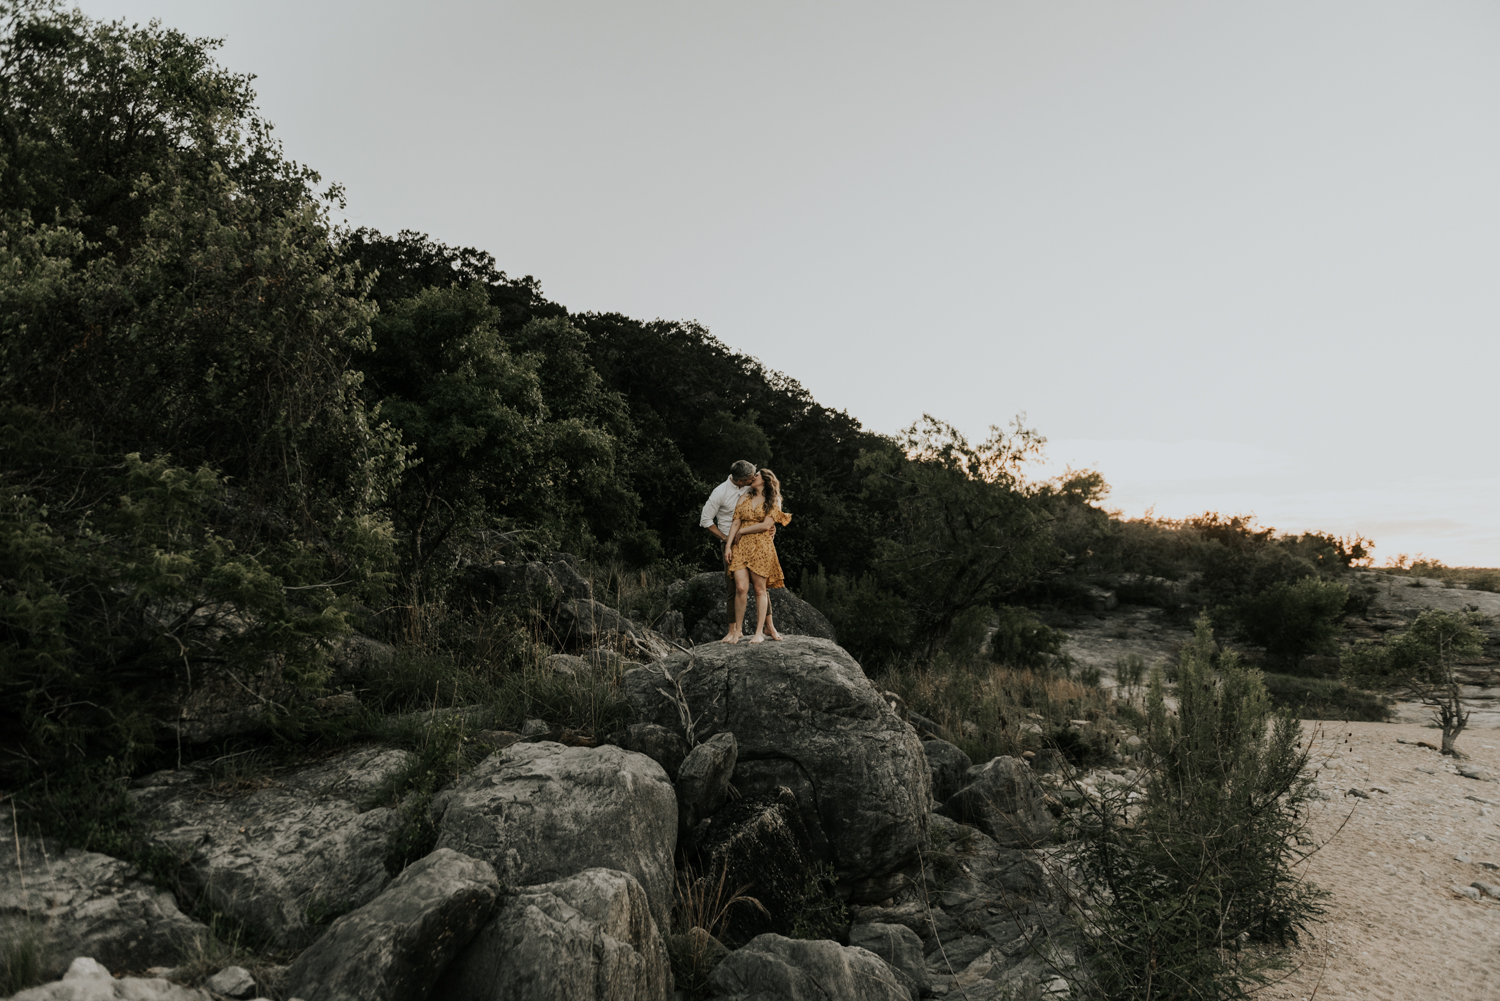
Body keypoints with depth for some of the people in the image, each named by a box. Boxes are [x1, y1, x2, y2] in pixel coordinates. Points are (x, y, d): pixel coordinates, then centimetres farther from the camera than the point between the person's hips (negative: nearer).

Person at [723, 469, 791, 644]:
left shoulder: (774, 501, 6)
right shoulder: (745, 498, 15)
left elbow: (766, 525, -6)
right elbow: (736, 523, 9)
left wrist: (742, 531, -3)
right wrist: (728, 545, 0)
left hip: (761, 547, -2)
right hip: (741, 546, 2)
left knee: (760, 589, 0)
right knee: (741, 588, -8)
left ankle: (760, 631, 8)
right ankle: (736, 631, 0)